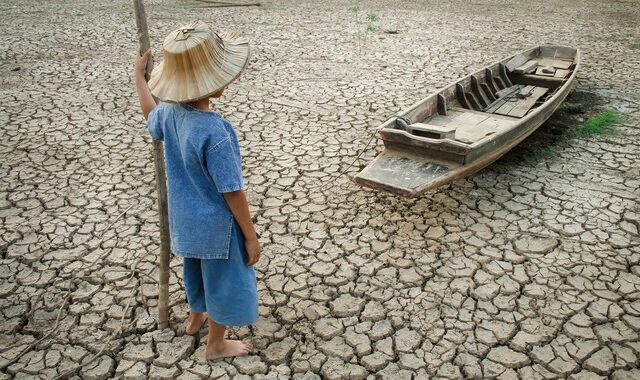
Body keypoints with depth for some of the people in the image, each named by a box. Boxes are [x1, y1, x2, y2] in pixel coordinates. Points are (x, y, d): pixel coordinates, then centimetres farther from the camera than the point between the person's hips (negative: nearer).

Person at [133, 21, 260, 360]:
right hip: (217, 225, -8)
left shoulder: (170, 111, -9)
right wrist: (251, 237, -15)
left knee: (198, 268, 31)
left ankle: (196, 317, 57)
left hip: (186, 218, 8)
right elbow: (232, 192, -26)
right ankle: (216, 345, 37)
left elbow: (150, 115, 18)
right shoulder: (215, 132, -33)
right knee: (223, 281, 15)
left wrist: (139, 74, 29)